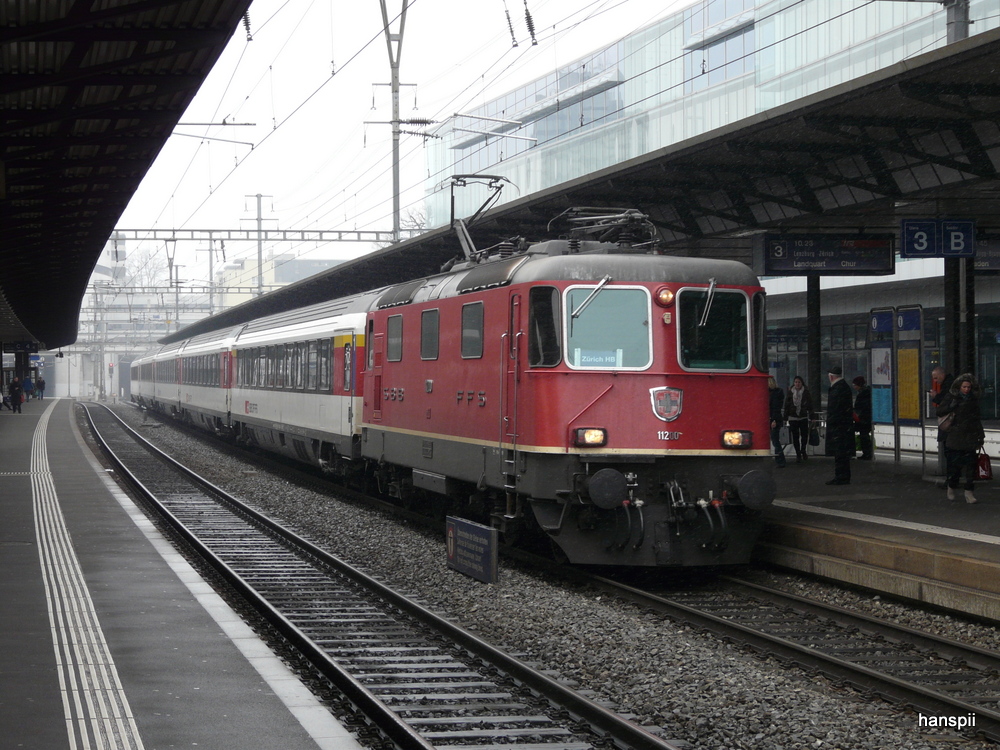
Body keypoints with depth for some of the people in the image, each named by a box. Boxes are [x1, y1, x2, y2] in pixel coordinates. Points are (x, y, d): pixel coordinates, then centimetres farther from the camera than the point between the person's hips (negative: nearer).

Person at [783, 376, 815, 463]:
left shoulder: (806, 392, -1)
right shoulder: (790, 393, 1)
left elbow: (810, 406, 2)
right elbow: (786, 406, 4)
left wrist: (811, 417, -1)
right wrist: (786, 417, 2)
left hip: (803, 417, 0)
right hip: (793, 418, 0)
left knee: (804, 436, 3)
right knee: (795, 437, 2)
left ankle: (803, 451, 28)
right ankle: (798, 454, 12)